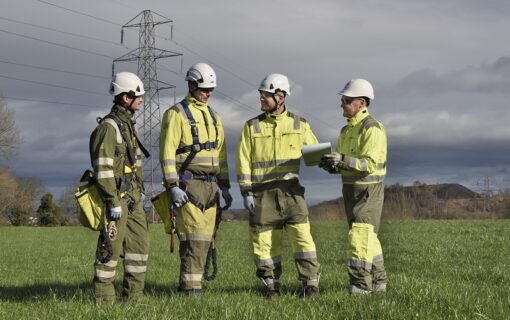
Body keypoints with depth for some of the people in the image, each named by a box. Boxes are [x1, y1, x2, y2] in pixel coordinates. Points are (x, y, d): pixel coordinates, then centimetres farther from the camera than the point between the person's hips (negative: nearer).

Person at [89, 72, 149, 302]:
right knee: (111, 248, -4)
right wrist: (113, 203, -21)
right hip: (117, 198, -9)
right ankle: (104, 298, 3)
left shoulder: (128, 125, 16)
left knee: (140, 246, 9)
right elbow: (103, 169, -20)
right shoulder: (108, 127, -14)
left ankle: (134, 295, 16)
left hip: (133, 199, 9)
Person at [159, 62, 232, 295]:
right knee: (194, 236, -12)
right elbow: (167, 152, -10)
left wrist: (225, 186, 16)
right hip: (188, 184, -7)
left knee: (205, 237, 5)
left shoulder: (213, 116, 18)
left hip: (210, 186, 7)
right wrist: (173, 186, -17)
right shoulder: (176, 114, -4)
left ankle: (187, 284, 13)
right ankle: (191, 286, -8)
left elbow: (220, 153, 21)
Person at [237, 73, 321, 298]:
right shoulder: (252, 126, 6)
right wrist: (246, 192, -3)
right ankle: (271, 285, 16)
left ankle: (311, 283, -1)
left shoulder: (299, 125, 7)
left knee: (301, 235, -8)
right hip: (263, 192, 1)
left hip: (291, 189, 0)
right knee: (264, 240, 3)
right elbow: (243, 161, 4)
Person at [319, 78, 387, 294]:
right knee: (368, 237, 14)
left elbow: (371, 164, -22)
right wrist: (331, 165, -3)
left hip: (368, 189, -9)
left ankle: (360, 286, -12)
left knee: (360, 236, -13)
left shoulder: (372, 129, -14)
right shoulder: (346, 130, 15)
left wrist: (343, 160, -32)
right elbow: (343, 165, 19)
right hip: (351, 188, 9)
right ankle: (378, 282, 24)